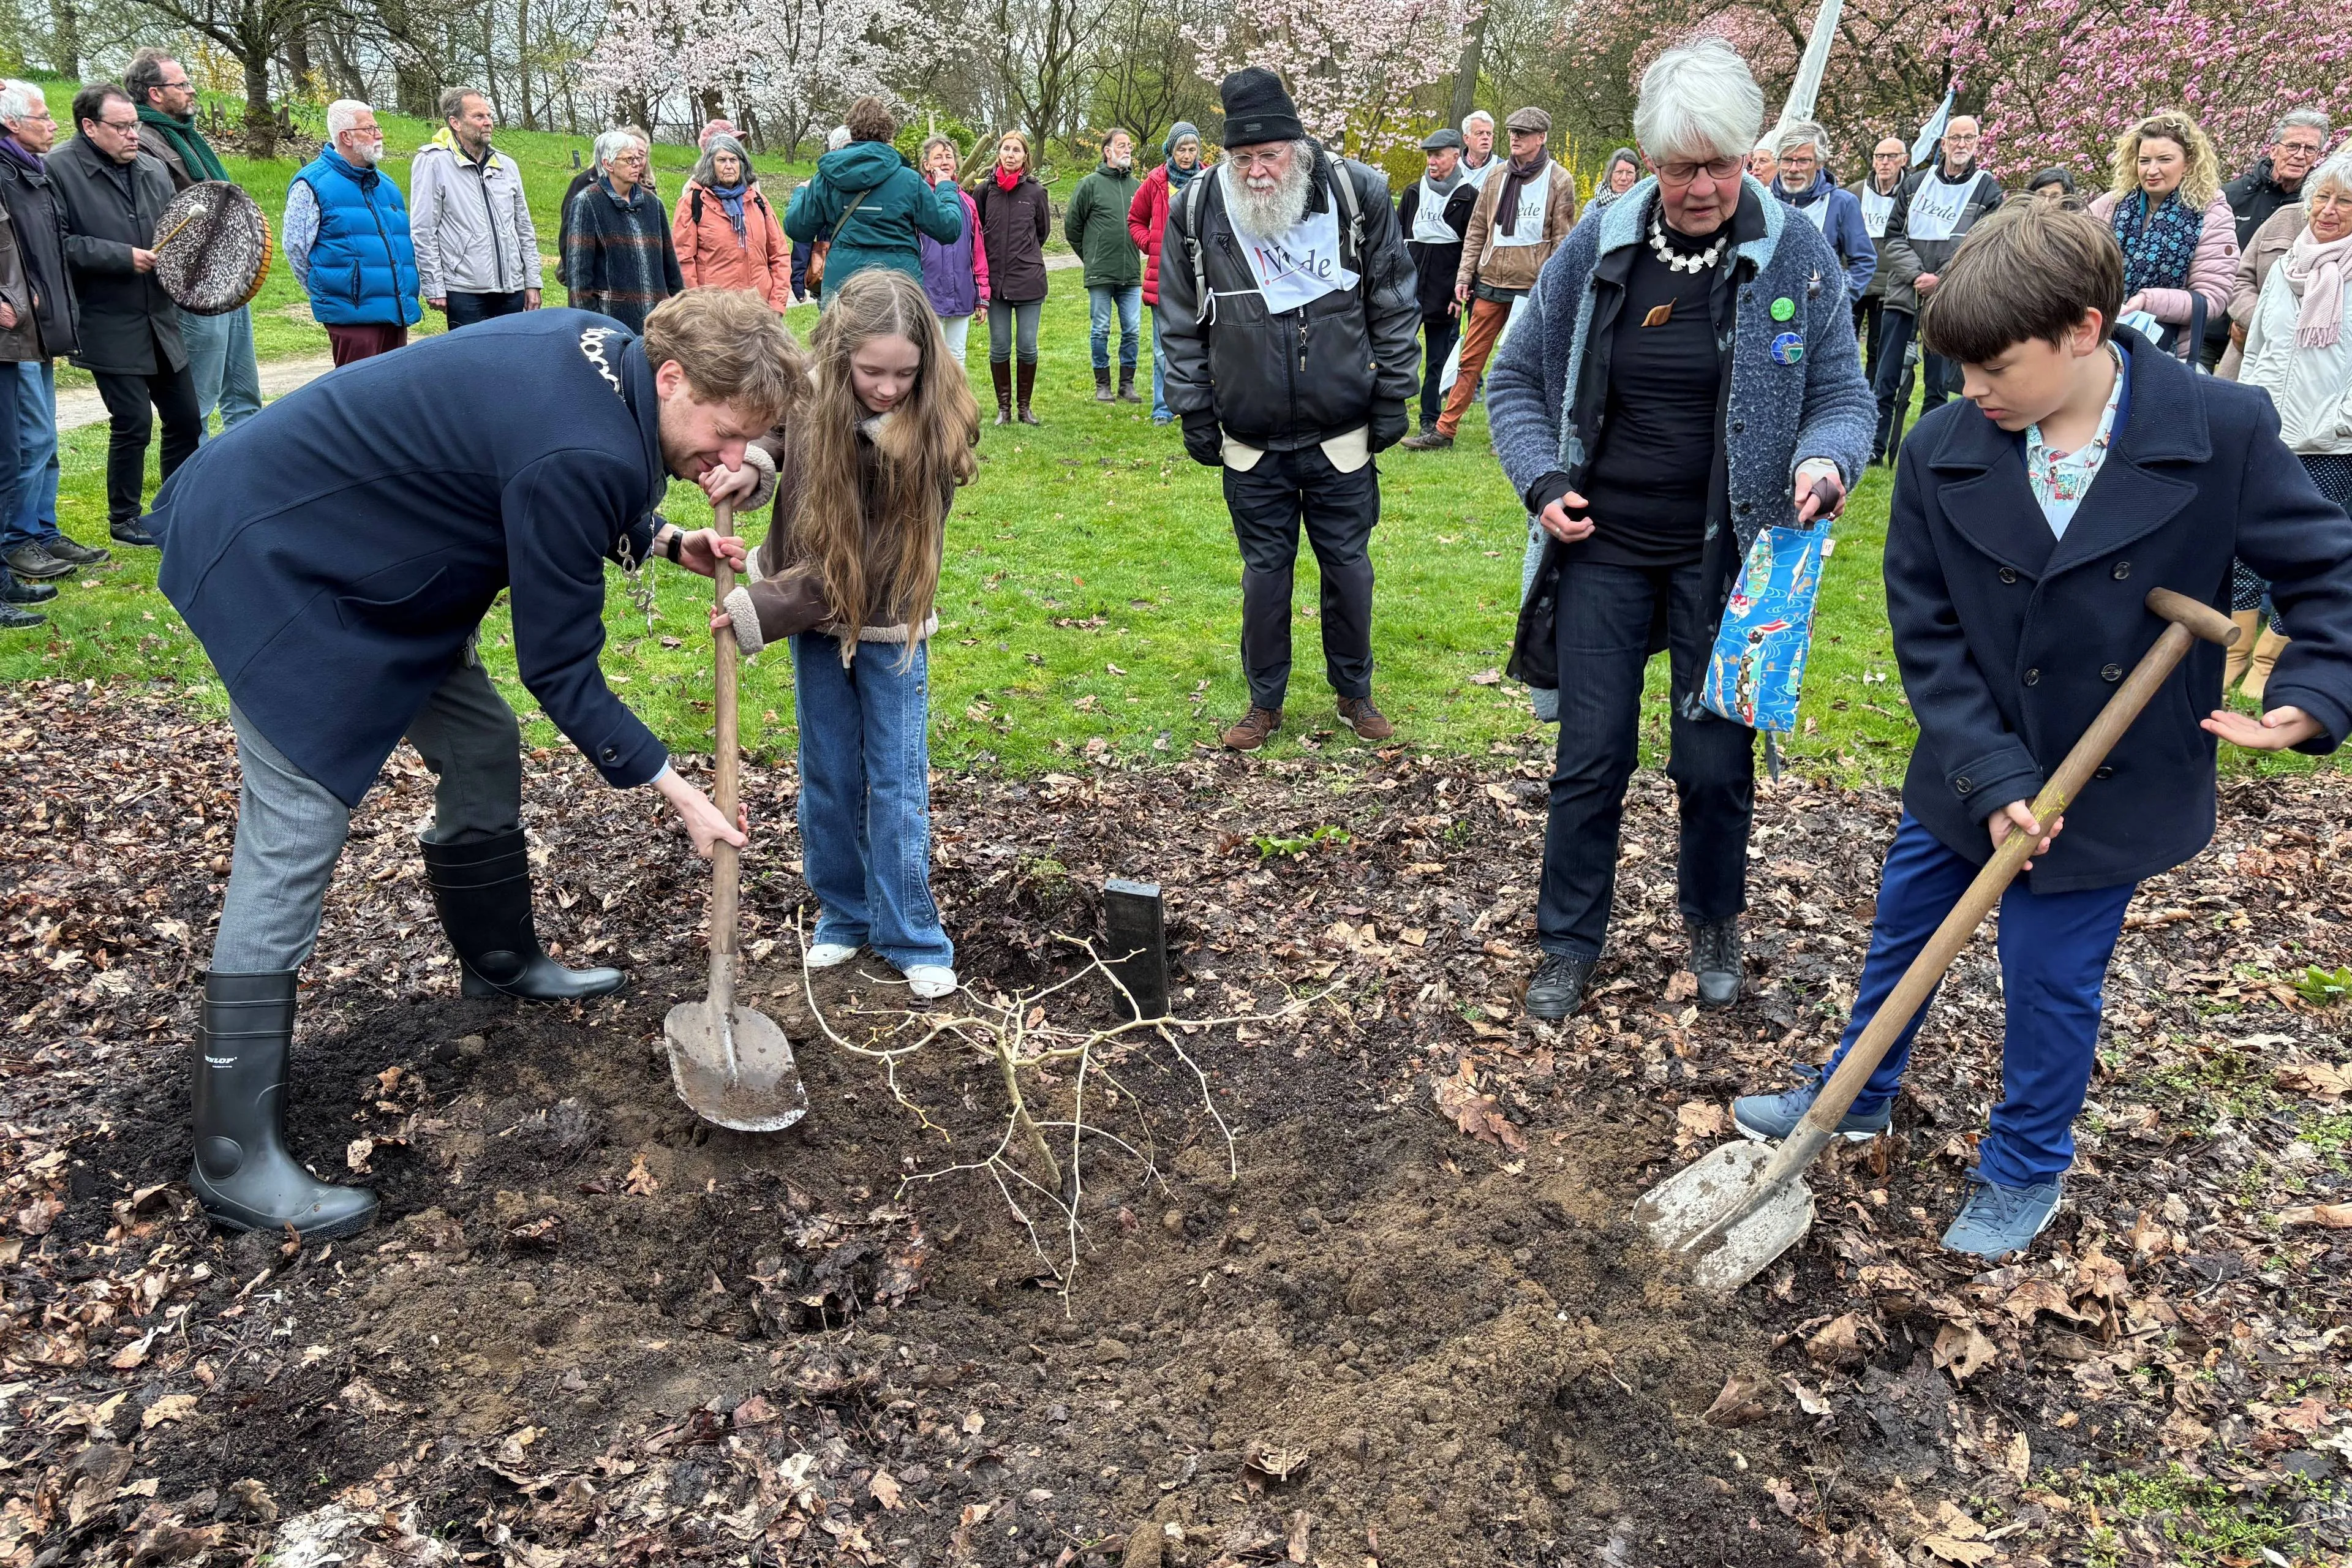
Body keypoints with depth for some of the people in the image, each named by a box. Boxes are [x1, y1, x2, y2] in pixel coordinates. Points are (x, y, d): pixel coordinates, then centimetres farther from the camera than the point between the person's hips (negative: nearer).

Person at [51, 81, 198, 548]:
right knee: (132, 424, -3)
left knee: (185, 418, 10)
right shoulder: (60, 170, -9)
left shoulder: (152, 169, 10)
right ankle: (123, 519, 14)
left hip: (160, 320, 6)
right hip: (109, 328, -6)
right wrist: (124, 258, -18)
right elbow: (58, 244, -16)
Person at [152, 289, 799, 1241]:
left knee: (481, 746, 16)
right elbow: (559, 669, -21)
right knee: (294, 838, -11)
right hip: (275, 562, -10)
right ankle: (233, 1160, -5)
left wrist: (663, 541, -1)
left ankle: (500, 962, 39)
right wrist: (673, 790, -14)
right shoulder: (581, 454, -30)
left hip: (355, 549, 10)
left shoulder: (608, 350, -3)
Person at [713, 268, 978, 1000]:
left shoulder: (935, 432, -22)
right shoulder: (808, 397, -15)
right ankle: (843, 914, 29)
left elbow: (876, 561, -24)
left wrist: (761, 611, -27)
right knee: (828, 776, 12)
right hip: (814, 617, 3)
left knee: (897, 782, 3)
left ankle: (912, 937, 15)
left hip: (890, 623, -3)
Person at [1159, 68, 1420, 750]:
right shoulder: (1197, 212, -5)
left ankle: (1354, 692, 30)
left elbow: (1394, 308, 1)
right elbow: (1183, 326, 4)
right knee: (1264, 571, 10)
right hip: (1251, 445, 1)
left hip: (1342, 438, 0)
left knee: (1349, 566, 10)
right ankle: (1265, 701, 27)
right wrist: (1194, 414, 3)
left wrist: (1390, 399, 1)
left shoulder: (1359, 195, -7)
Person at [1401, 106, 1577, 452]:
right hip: (1489, 283, 4)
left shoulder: (1559, 181, -1)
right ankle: (1444, 431, 9)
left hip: (1530, 289, -4)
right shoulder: (1497, 179, 10)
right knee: (1470, 360, 5)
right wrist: (1464, 276, 6)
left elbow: (1562, 239, -3)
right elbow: (1477, 232, 14)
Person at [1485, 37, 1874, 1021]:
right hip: (1604, 546, 1)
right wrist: (1542, 481, -8)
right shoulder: (1598, 248, -2)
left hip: (1725, 557, -1)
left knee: (1715, 763, 8)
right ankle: (1569, 944, 24)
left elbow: (1843, 395, 0)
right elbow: (1517, 380, 7)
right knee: (1591, 757, 6)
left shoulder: (1795, 252, -5)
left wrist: (1826, 460, -22)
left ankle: (1713, 926, 34)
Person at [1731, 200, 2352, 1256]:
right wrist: (1993, 779, -16)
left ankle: (2026, 1171, 35)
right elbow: (1926, 636, -9)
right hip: (1966, 775, 3)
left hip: (2110, 787, -3)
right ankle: (1854, 1100, 44)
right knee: (1899, 939, 18)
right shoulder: (1941, 453, -12)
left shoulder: (2223, 433, -16)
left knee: (2050, 980, 9)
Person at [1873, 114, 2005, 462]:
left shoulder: (1989, 191, 3)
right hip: (1901, 294, 2)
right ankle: (1874, 448, 8)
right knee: (1885, 381, 1)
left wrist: (1941, 281, -14)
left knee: (1937, 387, 3)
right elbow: (1893, 238, 6)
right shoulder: (1915, 183, 10)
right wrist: (1916, 275, -9)